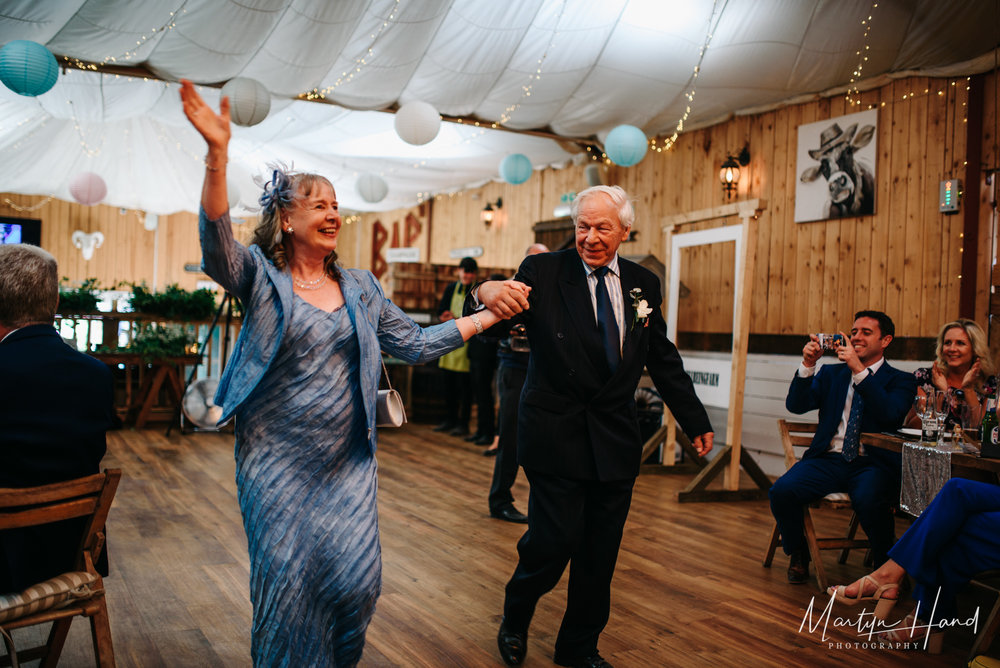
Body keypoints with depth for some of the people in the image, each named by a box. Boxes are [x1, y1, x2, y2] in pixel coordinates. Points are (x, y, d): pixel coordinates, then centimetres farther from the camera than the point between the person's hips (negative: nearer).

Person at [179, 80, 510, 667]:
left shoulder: (359, 288, 7)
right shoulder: (262, 278, -5)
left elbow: (415, 343, 8)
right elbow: (218, 244, -25)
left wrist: (488, 316, 6)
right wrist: (217, 155, -39)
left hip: (347, 458, 3)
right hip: (278, 458, -3)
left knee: (357, 574, 5)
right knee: (287, 578, 5)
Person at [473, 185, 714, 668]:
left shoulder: (643, 284, 7)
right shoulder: (543, 271, -5)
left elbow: (663, 359, 15)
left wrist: (695, 421, 17)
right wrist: (489, 294, -40)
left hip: (615, 441, 4)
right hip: (555, 436, -4)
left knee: (600, 552, 10)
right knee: (555, 539, -4)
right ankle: (515, 618, 27)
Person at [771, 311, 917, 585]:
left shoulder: (901, 380, 9)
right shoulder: (831, 373, 19)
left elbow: (890, 415, -13)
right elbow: (796, 405, 5)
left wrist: (859, 369, -19)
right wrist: (807, 364, -9)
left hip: (872, 464, -2)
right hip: (828, 460, 3)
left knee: (868, 501, -36)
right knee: (782, 490, -25)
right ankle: (798, 555, 6)